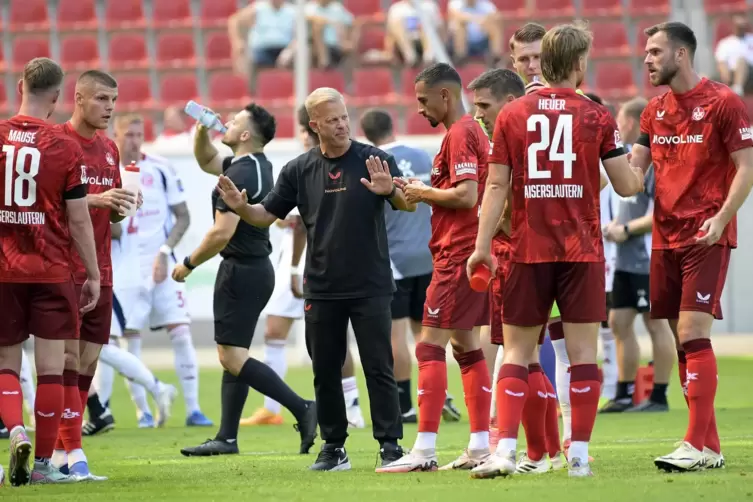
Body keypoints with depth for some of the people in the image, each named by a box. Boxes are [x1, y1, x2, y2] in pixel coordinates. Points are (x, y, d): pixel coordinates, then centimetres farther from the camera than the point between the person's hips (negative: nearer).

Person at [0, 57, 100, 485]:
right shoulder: (65, 148, -7)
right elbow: (78, 220, -5)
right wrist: (93, 275, 4)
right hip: (52, 272, -2)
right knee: (51, 367, 4)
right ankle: (44, 463, 5)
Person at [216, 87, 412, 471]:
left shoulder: (374, 160, -2)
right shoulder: (299, 170, 6)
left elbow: (410, 206, -5)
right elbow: (266, 215, 10)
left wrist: (390, 191, -27)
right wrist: (240, 207, -11)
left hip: (370, 286, -3)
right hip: (321, 290, 3)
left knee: (379, 369, -4)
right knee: (325, 372, 7)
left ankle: (390, 446, -1)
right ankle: (333, 448, 15)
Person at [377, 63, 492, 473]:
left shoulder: (459, 135, -13)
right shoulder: (474, 132, 18)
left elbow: (466, 195, -23)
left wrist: (425, 193, -8)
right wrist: (418, 193, 11)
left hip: (457, 255, -10)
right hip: (472, 252, 10)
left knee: (430, 346, -10)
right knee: (466, 347, 13)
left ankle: (424, 450, -14)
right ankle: (480, 447, 14)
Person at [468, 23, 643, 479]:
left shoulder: (511, 115, 2)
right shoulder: (597, 117, -1)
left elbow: (497, 186, 0)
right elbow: (626, 185, 1)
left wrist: (483, 246, 2)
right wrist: (643, 175, 24)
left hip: (528, 252, 1)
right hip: (583, 252, -1)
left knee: (517, 352, 5)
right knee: (583, 352, 3)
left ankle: (505, 452, -7)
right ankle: (579, 455, 1)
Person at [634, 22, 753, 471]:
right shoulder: (655, 111, 13)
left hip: (707, 236, -7)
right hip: (666, 236, 7)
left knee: (693, 333, -14)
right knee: (683, 340, 5)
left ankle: (697, 446, -15)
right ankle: (710, 445, 10)